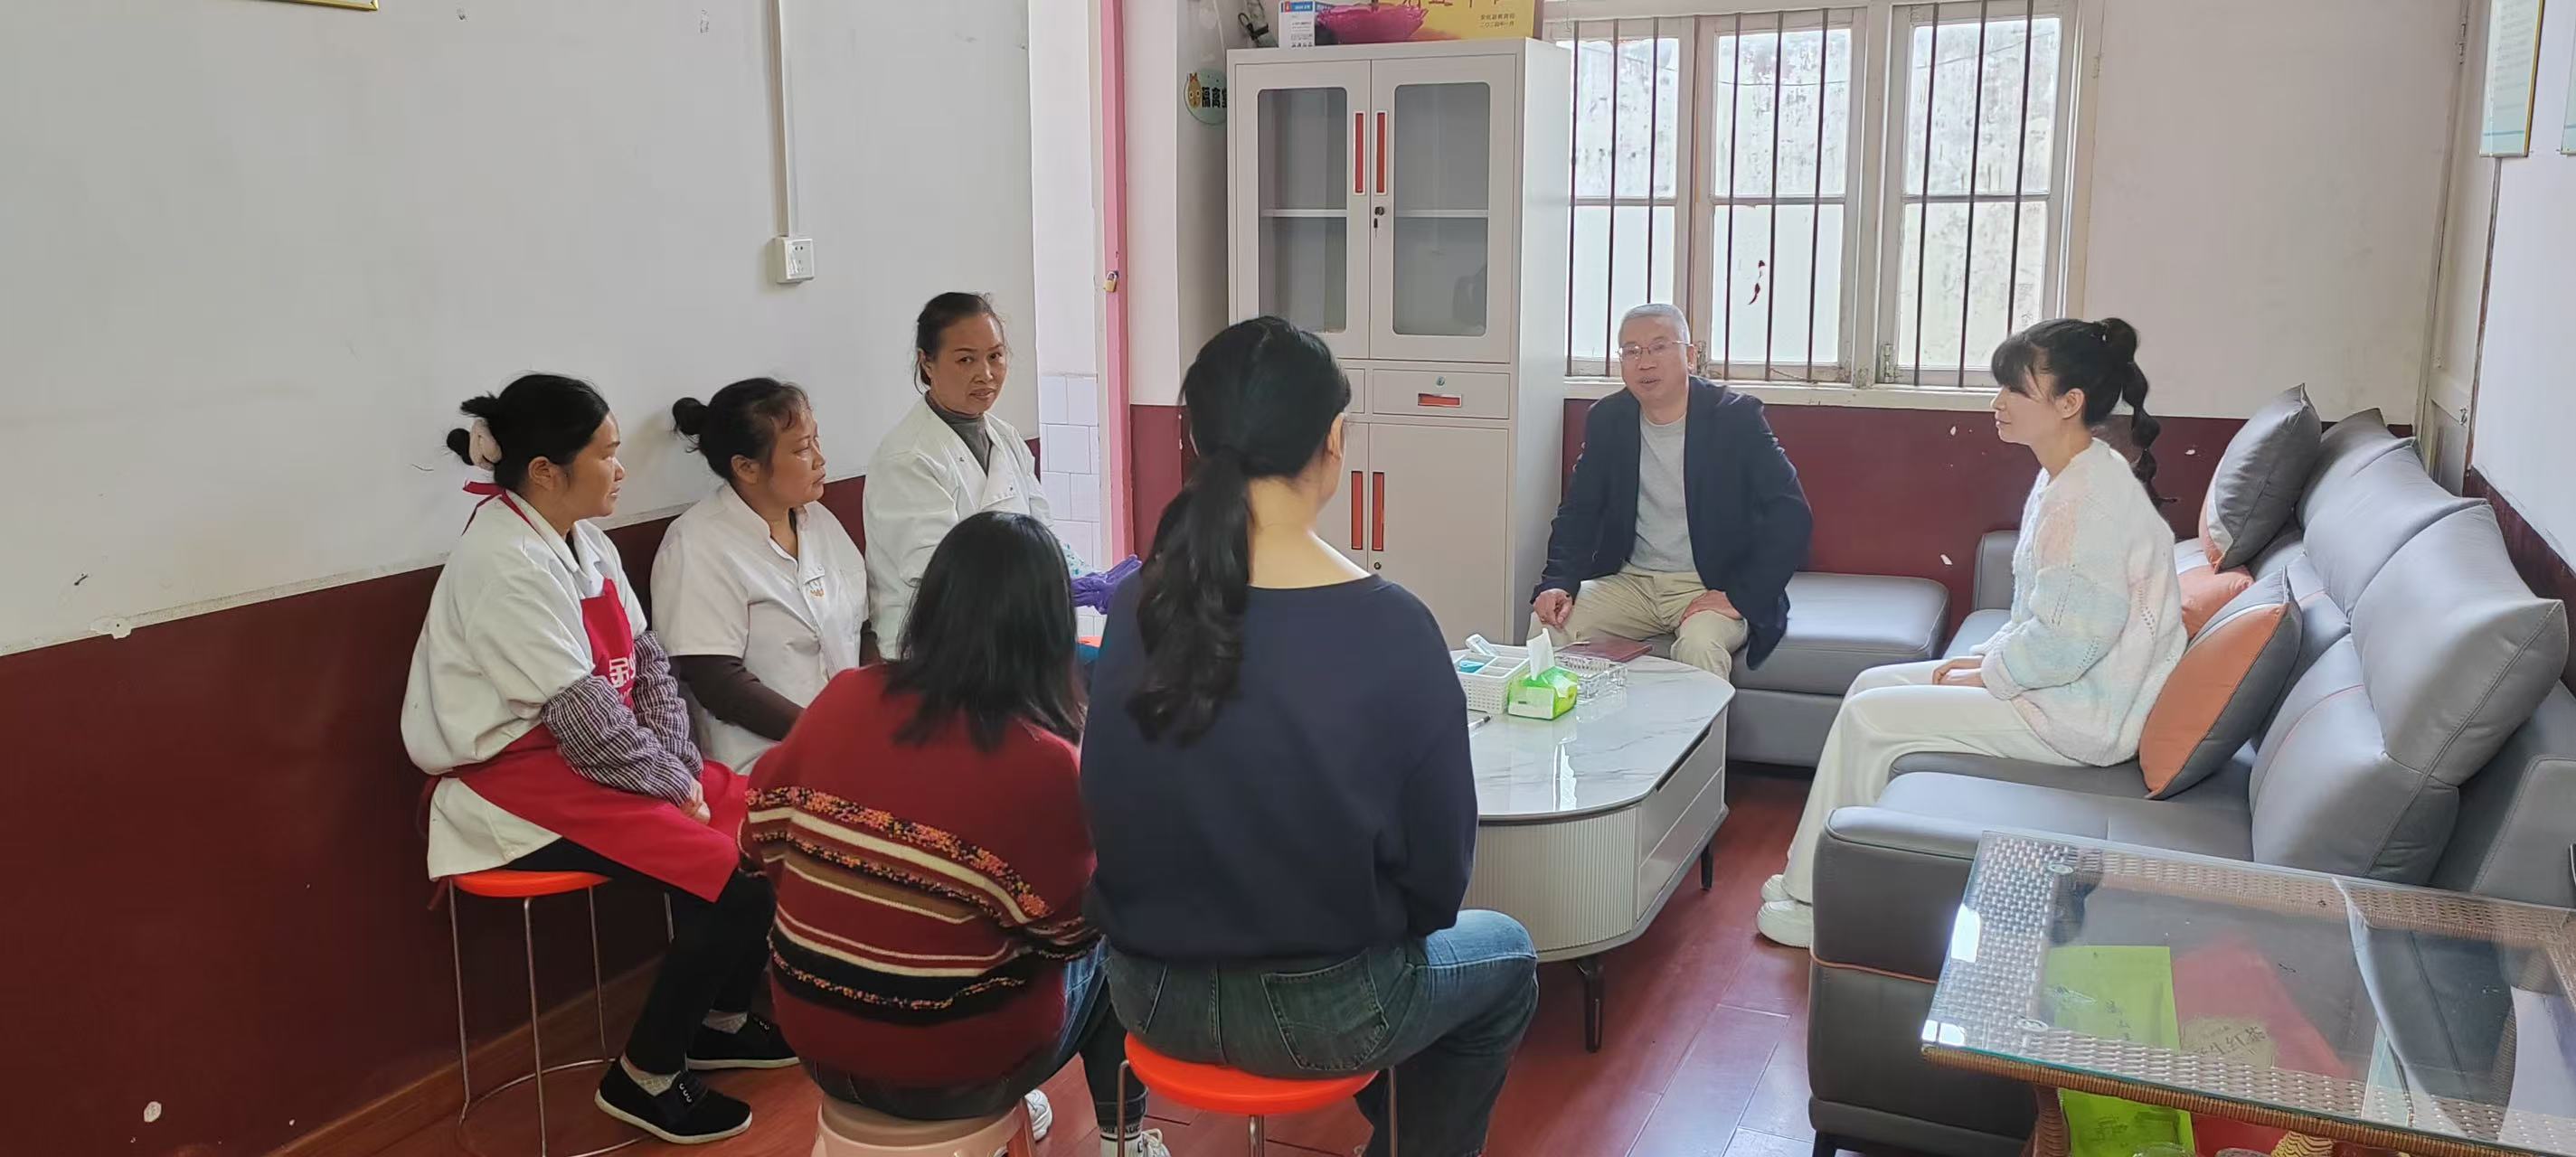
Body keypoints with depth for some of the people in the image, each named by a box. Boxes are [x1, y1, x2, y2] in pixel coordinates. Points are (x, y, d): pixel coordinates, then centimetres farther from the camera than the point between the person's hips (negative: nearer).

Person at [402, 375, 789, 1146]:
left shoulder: (582, 539, 6)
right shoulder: (504, 564, -22)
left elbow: (649, 662, 6)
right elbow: (588, 722, -24)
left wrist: (680, 764, -7)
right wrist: (675, 785, -13)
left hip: (596, 756, 9)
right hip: (520, 778, -9)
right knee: (732, 879, -18)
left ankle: (723, 1018, 21)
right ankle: (645, 1078, 1)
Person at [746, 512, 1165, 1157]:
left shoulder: (843, 698, -10)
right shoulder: (1044, 761, -23)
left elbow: (764, 834, 3)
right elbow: (1068, 932, -9)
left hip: (814, 1039, 5)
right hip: (950, 1070, -5)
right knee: (1108, 950, 22)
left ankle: (1007, 1103, 40)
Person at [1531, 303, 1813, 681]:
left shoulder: (1735, 416, -8)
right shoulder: (1607, 419, 4)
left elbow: (1791, 515, -12)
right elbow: (1579, 511, 8)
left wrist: (1740, 597, -19)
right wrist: (1558, 584, -11)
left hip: (1712, 588, -4)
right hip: (1631, 581, 4)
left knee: (1699, 645, -34)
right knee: (1550, 622, -19)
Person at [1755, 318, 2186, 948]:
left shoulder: (2093, 499, -24)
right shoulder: (2066, 480, 10)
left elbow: (2067, 640, -27)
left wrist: (1985, 677, -13)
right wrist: (1988, 656, 6)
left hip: (2080, 717, -11)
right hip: (2059, 683, 11)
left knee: (1869, 716, -11)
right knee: (1874, 684, 8)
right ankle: (1818, 881, 12)